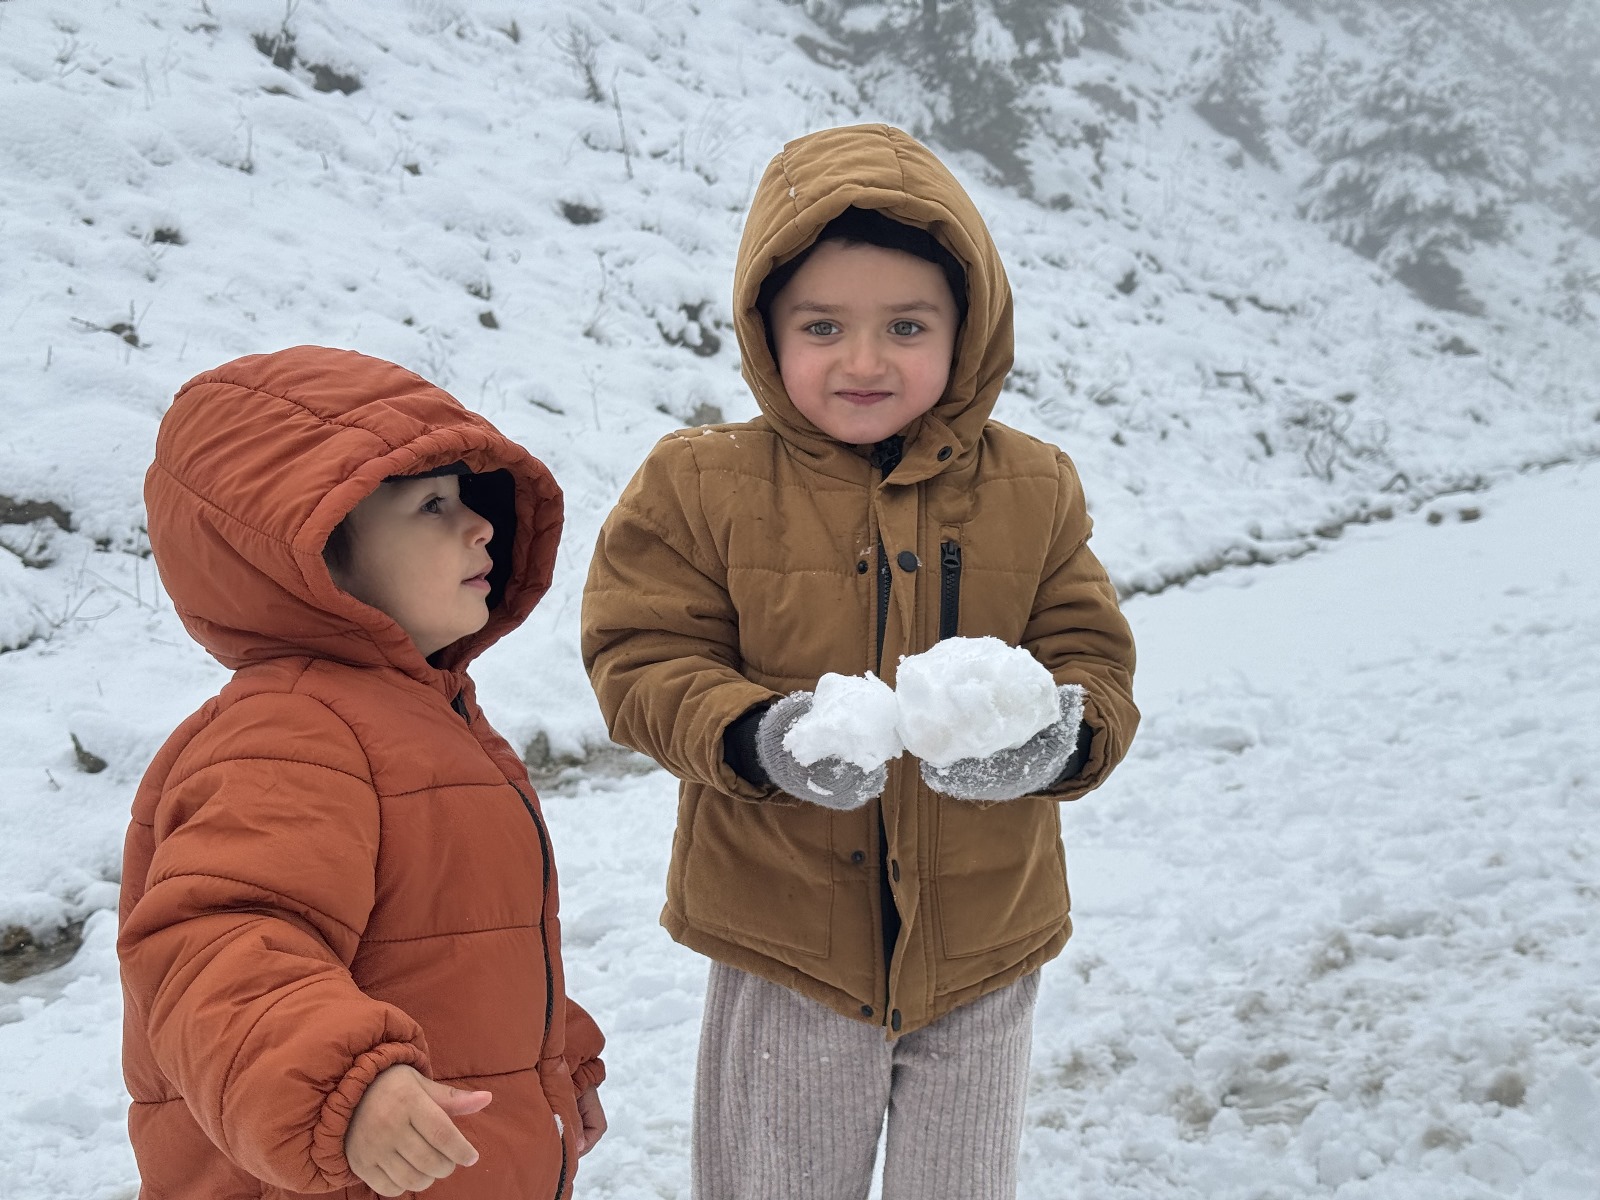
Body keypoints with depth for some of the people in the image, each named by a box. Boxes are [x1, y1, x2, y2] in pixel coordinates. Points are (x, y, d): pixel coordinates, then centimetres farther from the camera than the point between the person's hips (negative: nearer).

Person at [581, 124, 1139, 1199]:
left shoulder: (1032, 490, -2)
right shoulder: (701, 485, -8)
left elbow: (1096, 662, -1)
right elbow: (645, 665, -8)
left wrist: (1063, 737, -25)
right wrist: (757, 737, -28)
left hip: (982, 946, 2)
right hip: (787, 944, -1)